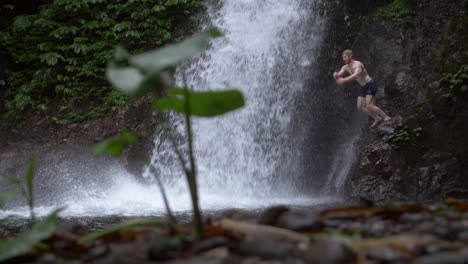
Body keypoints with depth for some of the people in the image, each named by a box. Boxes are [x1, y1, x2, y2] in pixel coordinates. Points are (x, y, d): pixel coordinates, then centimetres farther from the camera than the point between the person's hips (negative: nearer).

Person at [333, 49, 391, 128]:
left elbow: (356, 75, -37)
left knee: (369, 106, -19)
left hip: (370, 84, -9)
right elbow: (338, 76, 1)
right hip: (364, 87, 9)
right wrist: (336, 75, -25)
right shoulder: (346, 67, 7)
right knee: (360, 107, 5)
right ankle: (377, 118, 12)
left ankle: (386, 117, -10)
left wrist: (343, 80, -45)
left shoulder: (357, 64, -20)